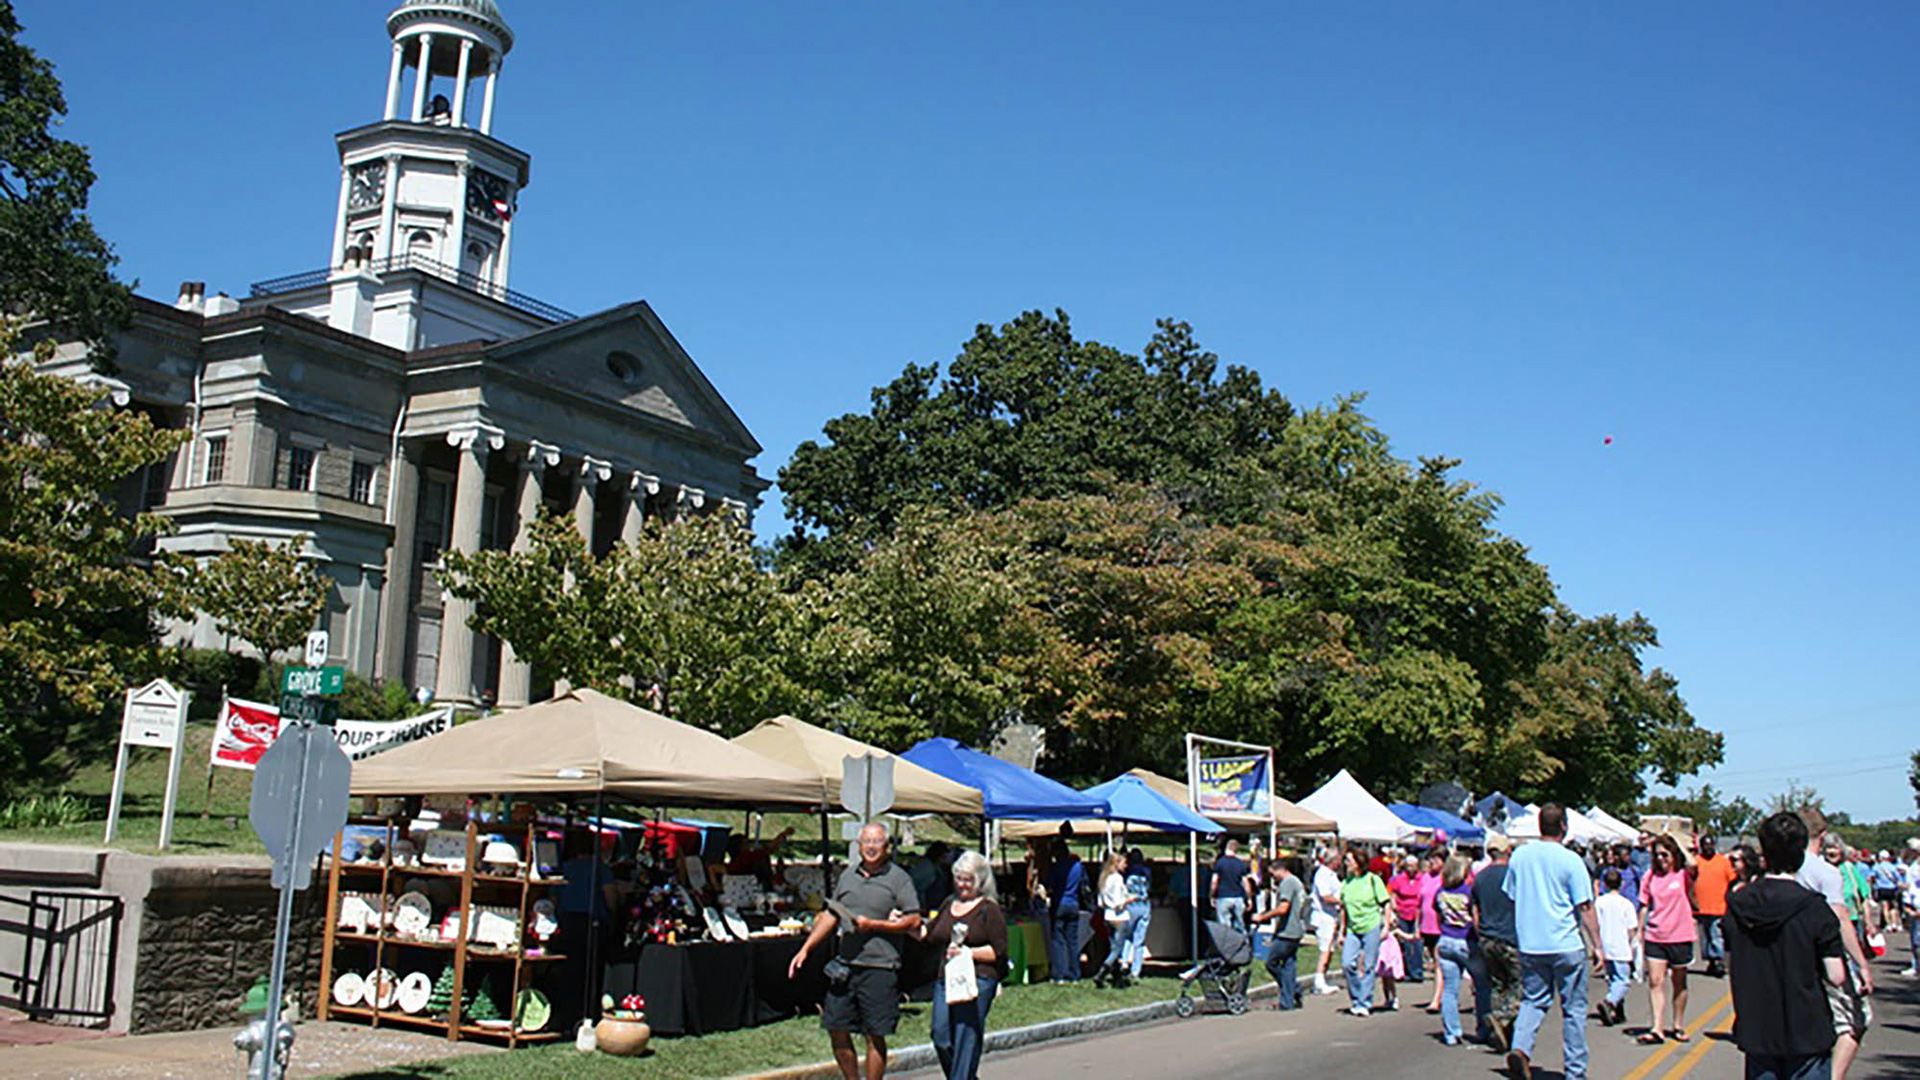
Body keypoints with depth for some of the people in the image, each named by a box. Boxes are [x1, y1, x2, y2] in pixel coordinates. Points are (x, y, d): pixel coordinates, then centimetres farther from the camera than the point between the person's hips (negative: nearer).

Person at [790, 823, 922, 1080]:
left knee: (875, 1035, 1)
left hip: (879, 968, -5)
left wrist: (873, 925, -14)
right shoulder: (848, 875, 12)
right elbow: (830, 915, 19)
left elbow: (914, 921, -7)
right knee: (836, 1029, 8)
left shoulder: (898, 879, -3)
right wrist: (805, 949, 14)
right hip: (845, 965, 5)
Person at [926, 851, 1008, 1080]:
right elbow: (929, 937, 25)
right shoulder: (948, 906, 17)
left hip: (977, 980, -6)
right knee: (941, 1037, 2)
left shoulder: (989, 910, -1)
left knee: (966, 1037, -8)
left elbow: (999, 951, -5)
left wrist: (968, 952, -14)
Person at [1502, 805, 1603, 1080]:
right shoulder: (1570, 860, -10)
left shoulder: (1519, 856, 3)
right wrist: (1596, 944, -1)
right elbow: (1585, 907, -10)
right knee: (1574, 1008, 9)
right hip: (1566, 945, -3)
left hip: (1529, 946, 3)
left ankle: (1520, 1047, -11)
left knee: (1533, 1000, 13)